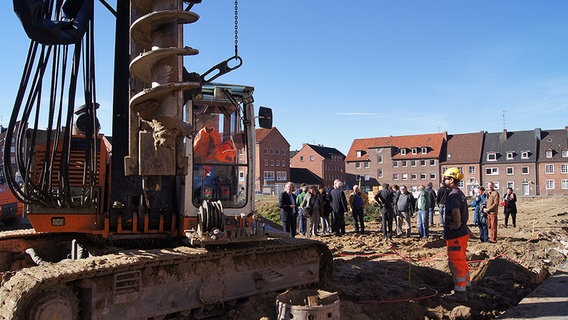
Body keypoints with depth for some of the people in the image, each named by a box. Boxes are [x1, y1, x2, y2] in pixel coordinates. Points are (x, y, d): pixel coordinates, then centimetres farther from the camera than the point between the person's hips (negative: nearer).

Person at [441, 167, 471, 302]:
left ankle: (460, 292, 5)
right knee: (461, 261, 21)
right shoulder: (460, 193, 14)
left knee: (456, 262, -2)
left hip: (455, 235, -10)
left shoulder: (452, 195, -19)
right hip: (463, 232, 10)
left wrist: (457, 225, -23)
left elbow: (455, 211, -36)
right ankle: (466, 285, 34)